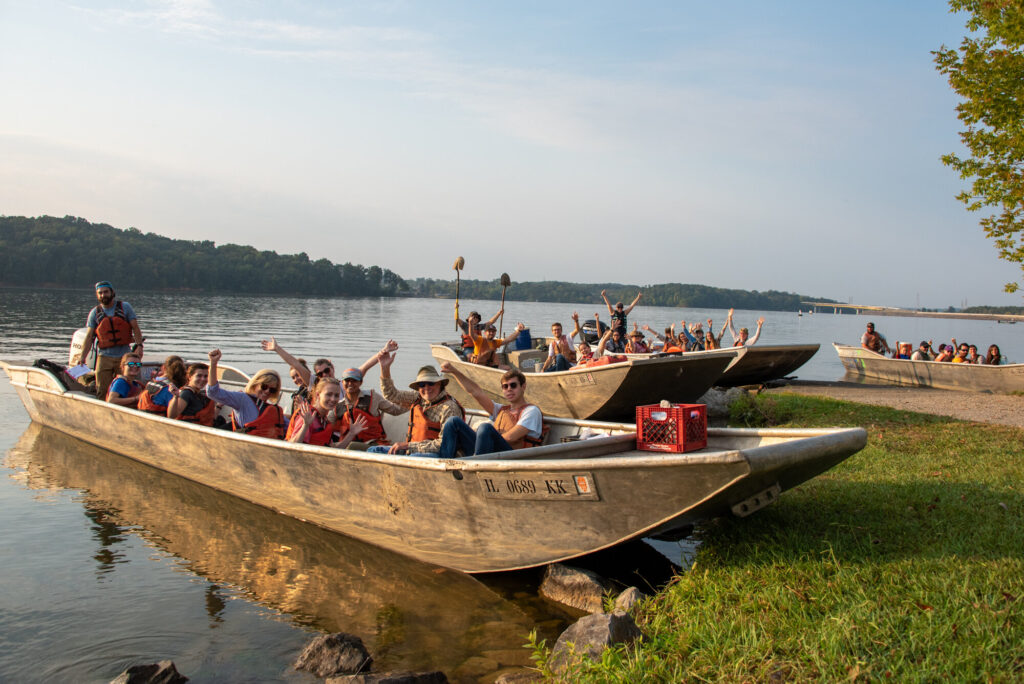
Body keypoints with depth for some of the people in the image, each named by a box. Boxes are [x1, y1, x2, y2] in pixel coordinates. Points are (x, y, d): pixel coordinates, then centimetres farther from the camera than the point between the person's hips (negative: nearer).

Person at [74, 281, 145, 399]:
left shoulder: (125, 307, 4)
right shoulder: (95, 312, 6)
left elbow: (135, 328, 1)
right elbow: (89, 336, 4)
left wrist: (139, 345, -14)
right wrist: (82, 357, -5)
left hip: (124, 355, -1)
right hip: (104, 357, 1)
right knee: (102, 392, -2)